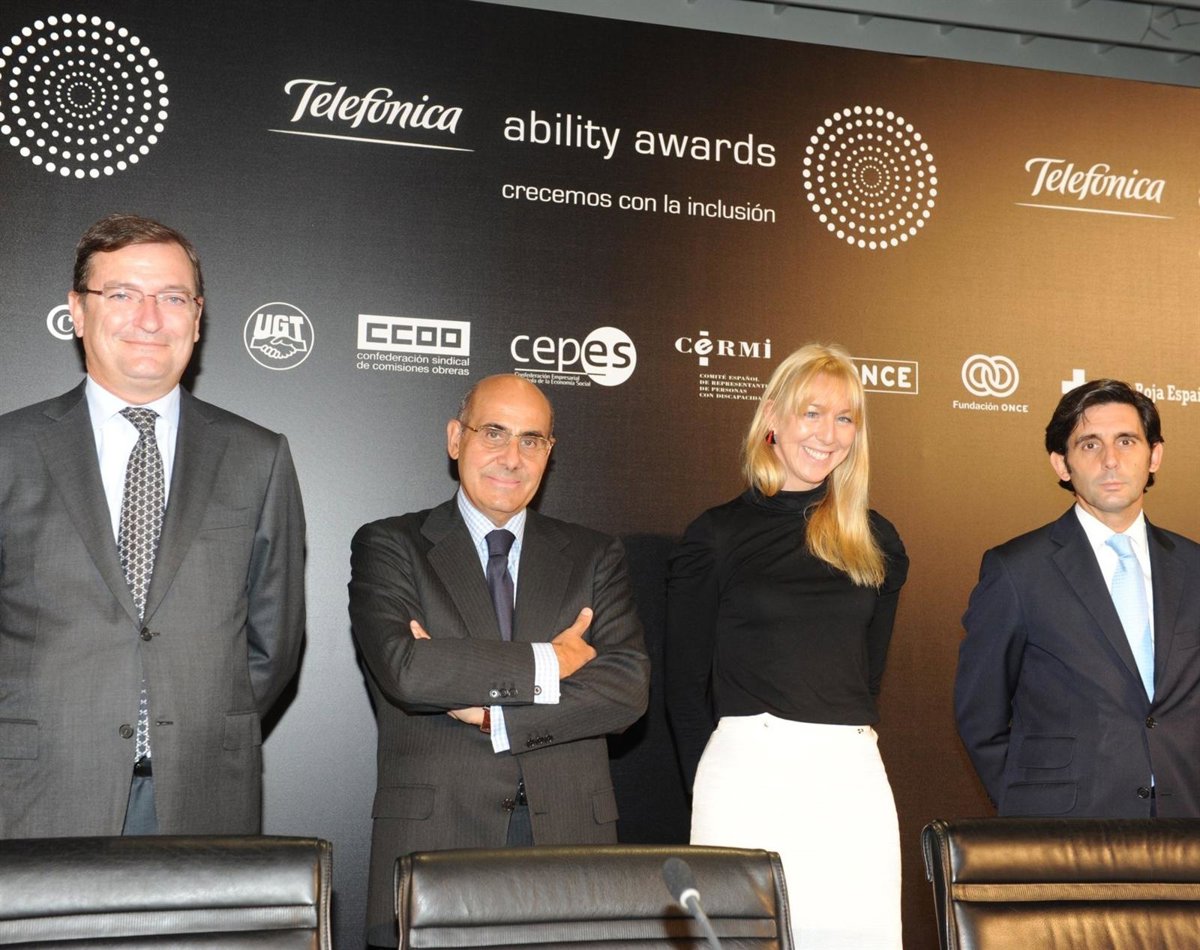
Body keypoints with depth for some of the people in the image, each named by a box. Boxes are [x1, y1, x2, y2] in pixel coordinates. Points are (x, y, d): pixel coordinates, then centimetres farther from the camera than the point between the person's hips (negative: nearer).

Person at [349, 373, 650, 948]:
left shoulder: (594, 557, 11)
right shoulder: (389, 547, 4)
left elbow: (629, 687, -3)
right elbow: (405, 669, -13)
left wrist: (493, 715, -11)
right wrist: (548, 661, -8)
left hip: (568, 837, 2)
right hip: (434, 838, -2)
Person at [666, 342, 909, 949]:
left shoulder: (875, 542, 12)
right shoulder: (716, 535, 2)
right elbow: (685, 687, 4)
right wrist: (711, 784, 5)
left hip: (854, 777, 3)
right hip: (746, 771, -3)